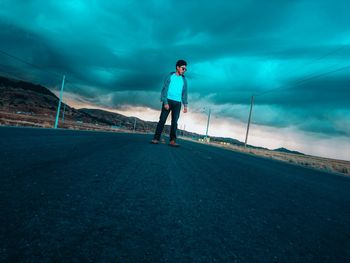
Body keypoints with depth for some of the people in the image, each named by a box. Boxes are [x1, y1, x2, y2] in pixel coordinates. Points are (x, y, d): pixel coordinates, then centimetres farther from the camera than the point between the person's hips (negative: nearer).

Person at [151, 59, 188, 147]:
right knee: (162, 119, -6)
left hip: (177, 103, 3)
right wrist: (165, 102, -14)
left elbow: (184, 93, 15)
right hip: (168, 100, -3)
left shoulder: (184, 79, 14)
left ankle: (172, 141, -6)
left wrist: (185, 105, 6)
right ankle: (156, 138, -6)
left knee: (174, 121, -4)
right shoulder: (170, 76, 3)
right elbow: (165, 89, -3)